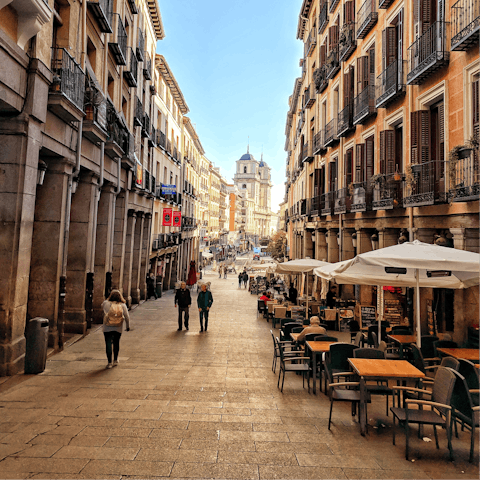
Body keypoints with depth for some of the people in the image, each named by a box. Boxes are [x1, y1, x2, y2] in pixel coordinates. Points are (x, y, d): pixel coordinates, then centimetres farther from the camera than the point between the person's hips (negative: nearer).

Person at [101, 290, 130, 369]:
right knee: (116, 343, 18)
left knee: (108, 344, 5)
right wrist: (128, 326, 10)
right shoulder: (123, 305, -3)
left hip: (107, 328, -1)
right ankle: (115, 360, 29)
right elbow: (127, 317, -1)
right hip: (118, 329, 2)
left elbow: (102, 306, 20)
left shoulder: (106, 303, -5)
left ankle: (109, 362, 5)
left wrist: (109, 300, 20)